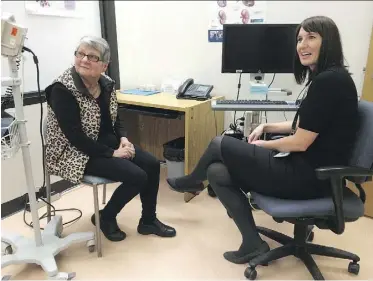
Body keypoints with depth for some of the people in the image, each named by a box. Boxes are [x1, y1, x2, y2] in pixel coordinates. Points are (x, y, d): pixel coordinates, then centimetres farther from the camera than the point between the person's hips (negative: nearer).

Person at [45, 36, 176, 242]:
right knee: (137, 176, -20)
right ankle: (105, 217, 8)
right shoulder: (62, 90, -20)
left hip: (109, 141, 8)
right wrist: (111, 153, -22)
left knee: (152, 164, -5)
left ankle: (148, 221, 14)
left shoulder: (106, 83, 2)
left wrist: (122, 138, -5)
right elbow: (75, 136, -23)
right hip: (78, 153, -7)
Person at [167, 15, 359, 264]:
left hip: (309, 175, -10)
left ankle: (192, 182, 30)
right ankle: (253, 244, 10)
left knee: (220, 145, -2)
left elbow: (300, 142, -20)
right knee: (217, 171, 4)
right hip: (307, 168, 10)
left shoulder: (329, 81, -20)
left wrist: (262, 145, -3)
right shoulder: (326, 78, 12)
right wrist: (266, 127, 11)